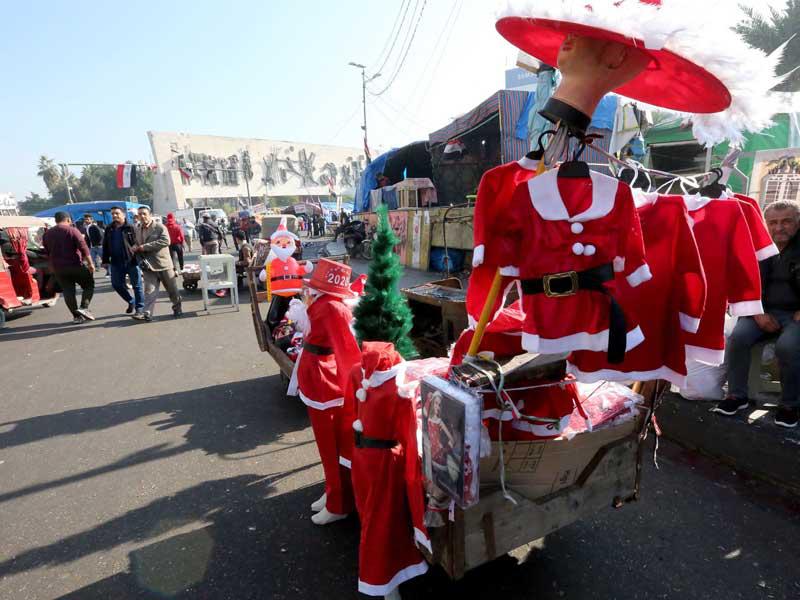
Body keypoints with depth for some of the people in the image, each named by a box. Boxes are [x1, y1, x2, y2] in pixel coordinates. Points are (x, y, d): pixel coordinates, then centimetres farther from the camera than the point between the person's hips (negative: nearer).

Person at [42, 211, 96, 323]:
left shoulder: (47, 234, 12)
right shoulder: (72, 230, -7)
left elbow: (47, 252, 20)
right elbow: (83, 248, -17)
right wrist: (90, 263, -16)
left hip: (58, 268, 5)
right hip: (75, 265, -5)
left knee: (68, 291, 8)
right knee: (89, 285, 9)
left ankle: (76, 316, 8)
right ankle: (84, 307, -9)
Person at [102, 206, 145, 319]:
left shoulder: (130, 228, -4)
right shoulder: (109, 229, 12)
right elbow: (105, 246, 15)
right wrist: (105, 261, 11)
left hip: (132, 261, -6)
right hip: (116, 263, 6)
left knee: (137, 286, -1)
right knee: (117, 284, 12)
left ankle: (140, 309, 4)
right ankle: (131, 302, 31)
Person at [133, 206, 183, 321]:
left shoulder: (160, 227, -6)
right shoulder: (137, 230, 10)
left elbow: (165, 241, -22)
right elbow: (136, 245, 24)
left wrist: (145, 247, -21)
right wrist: (136, 248, -2)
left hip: (164, 263, -3)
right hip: (148, 265, 3)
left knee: (172, 289, 9)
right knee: (150, 290, -7)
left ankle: (177, 308, 28)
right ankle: (147, 313, -4)